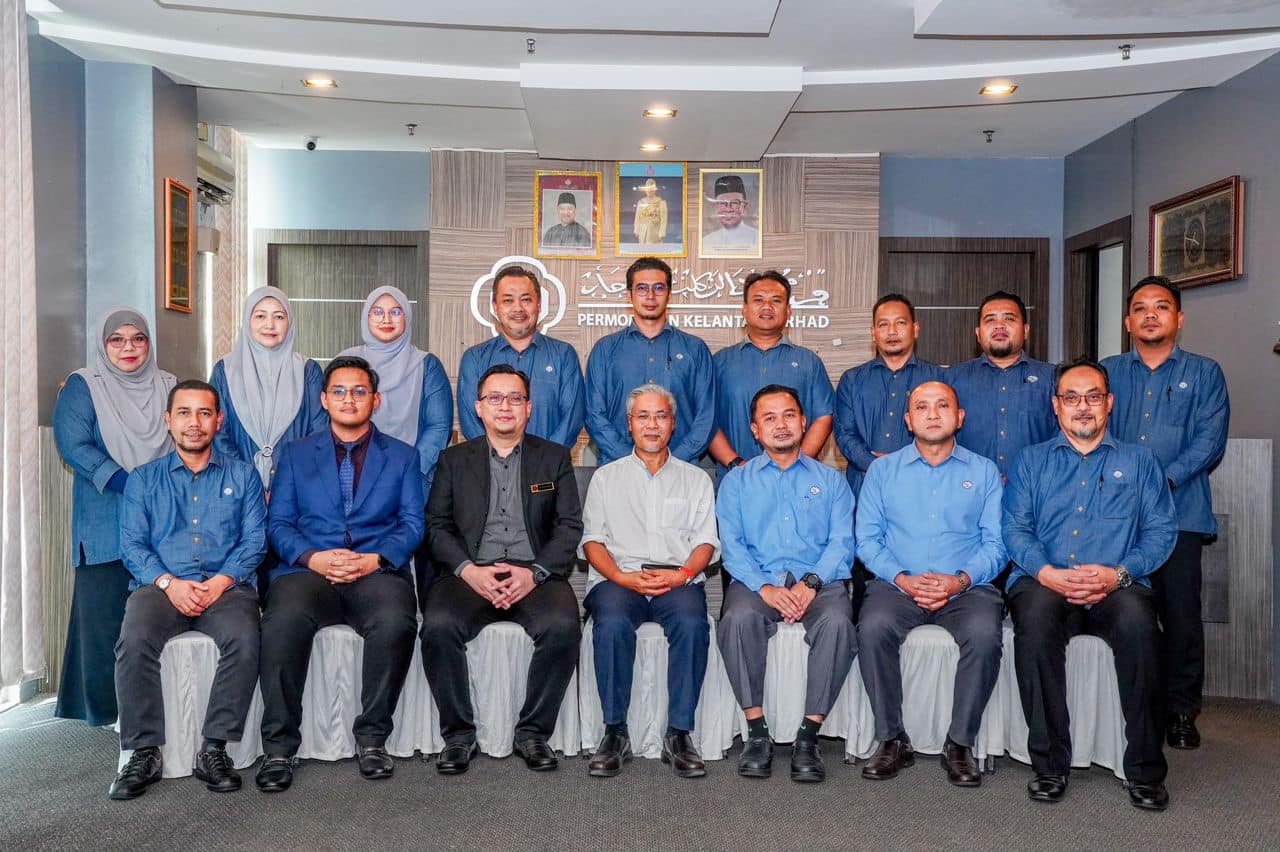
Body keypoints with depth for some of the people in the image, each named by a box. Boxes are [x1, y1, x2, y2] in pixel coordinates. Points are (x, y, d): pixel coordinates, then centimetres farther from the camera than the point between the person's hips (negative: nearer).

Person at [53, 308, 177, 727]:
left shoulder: (169, 386, 13)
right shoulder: (82, 387, 2)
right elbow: (73, 445, -8)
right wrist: (123, 481, -19)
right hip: (105, 523, -3)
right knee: (105, 610, -2)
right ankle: (103, 706, 10)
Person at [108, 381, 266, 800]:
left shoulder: (243, 475, 15)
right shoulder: (144, 479, 18)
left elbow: (254, 540, 6)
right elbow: (132, 543, 7)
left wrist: (221, 581, -12)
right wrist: (169, 582, -11)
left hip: (225, 586, -1)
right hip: (160, 585, 1)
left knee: (243, 640, -32)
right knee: (134, 641, -31)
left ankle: (214, 750, -19)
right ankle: (144, 753, -16)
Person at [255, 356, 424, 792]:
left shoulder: (402, 456, 17)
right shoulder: (295, 454, 19)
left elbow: (412, 523, 7)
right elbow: (278, 523, 10)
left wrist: (375, 559, -12)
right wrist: (312, 558, -10)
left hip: (377, 571, 0)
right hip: (308, 570, 1)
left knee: (396, 622, -33)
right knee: (283, 621, -32)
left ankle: (372, 737, -14)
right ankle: (279, 746, -17)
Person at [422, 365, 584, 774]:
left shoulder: (554, 457, 14)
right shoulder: (454, 460, 16)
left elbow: (569, 525, 5)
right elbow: (436, 525, 7)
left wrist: (534, 572, -11)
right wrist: (468, 570, -12)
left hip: (535, 574, 0)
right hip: (469, 572, 1)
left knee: (563, 627, -29)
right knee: (438, 626, -28)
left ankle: (533, 731, -9)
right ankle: (459, 733, -8)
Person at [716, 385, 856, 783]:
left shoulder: (831, 481, 19)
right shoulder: (737, 481, 17)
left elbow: (841, 543, 6)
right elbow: (732, 545, 4)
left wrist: (811, 583, -14)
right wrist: (765, 587, -15)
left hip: (818, 581, 0)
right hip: (757, 580, 0)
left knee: (837, 622, -33)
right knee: (738, 618, -33)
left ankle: (808, 735, -23)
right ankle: (756, 732, -22)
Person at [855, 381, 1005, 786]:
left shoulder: (984, 472, 14)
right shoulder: (882, 470, 13)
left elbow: (996, 543, 5)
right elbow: (867, 539, 5)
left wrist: (962, 579, -13)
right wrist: (901, 579, -11)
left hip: (966, 587, 0)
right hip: (897, 584, 0)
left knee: (984, 634, -31)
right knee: (873, 627, -31)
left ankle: (960, 744, -13)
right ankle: (892, 741, -15)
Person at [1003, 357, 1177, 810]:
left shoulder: (1138, 461, 19)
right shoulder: (1031, 461, 18)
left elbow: (1162, 529, 8)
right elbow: (1014, 528, 7)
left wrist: (1119, 573, -11)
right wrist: (1047, 572, -13)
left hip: (1117, 587, 0)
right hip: (1045, 582, 0)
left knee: (1138, 623, -34)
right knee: (1035, 621, -35)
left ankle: (1145, 769, -20)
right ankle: (1050, 763, -23)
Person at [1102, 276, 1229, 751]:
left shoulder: (1204, 374, 10)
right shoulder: (1108, 373, 15)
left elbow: (1209, 440, -1)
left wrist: (1165, 481, -15)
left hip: (1179, 512, -1)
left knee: (1180, 612, -1)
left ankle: (1180, 711, 14)